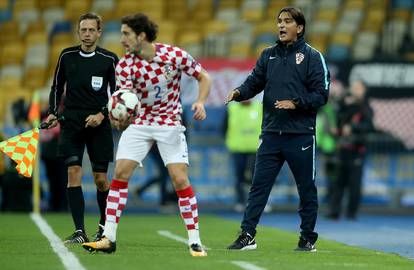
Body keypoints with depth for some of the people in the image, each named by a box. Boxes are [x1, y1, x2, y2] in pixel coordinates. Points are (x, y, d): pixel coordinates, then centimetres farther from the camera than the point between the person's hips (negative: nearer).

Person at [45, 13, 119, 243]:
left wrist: (102, 114, -11)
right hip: (71, 122, 1)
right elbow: (57, 86, 16)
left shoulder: (109, 59, -1)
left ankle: (104, 225, 23)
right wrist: (53, 112, 5)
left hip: (98, 123, -1)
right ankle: (80, 231, -13)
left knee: (100, 178, 0)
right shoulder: (67, 56, 6)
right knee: (74, 172, -11)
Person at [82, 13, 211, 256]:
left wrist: (201, 102, -19)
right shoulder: (125, 66, -10)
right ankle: (109, 238, -3)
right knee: (120, 174, -9)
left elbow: (204, 77, -1)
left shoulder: (175, 55, -14)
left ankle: (195, 242, -3)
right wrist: (121, 120, -38)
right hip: (139, 123, 2)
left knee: (180, 179, -12)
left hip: (170, 123, -2)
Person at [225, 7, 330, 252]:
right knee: (259, 185, -1)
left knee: (306, 189, 5)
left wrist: (295, 103, -18)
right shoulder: (269, 55, 12)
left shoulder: (312, 56, -2)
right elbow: (255, 82, 10)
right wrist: (239, 92, -10)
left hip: (300, 135, -4)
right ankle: (247, 235, -1)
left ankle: (308, 238, 16)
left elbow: (321, 94, -6)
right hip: (271, 134, 4)